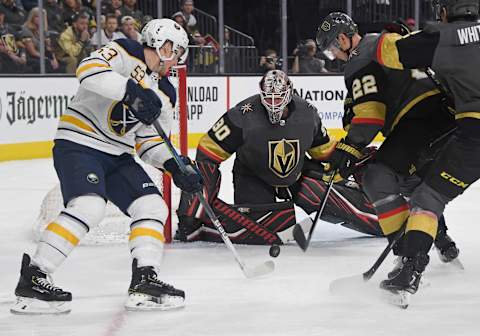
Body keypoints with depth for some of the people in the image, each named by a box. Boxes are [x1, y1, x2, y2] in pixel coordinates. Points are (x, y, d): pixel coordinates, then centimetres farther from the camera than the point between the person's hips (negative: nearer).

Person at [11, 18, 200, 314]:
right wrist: (132, 91, -36)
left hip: (117, 156, 9)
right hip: (79, 144, -9)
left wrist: (175, 167, -2)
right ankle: (32, 279, -22)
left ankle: (144, 281, 1)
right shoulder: (124, 53, -8)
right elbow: (89, 70, -27)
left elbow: (150, 141, 15)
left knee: (153, 207, -3)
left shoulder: (164, 94, 14)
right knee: (89, 206, -27)